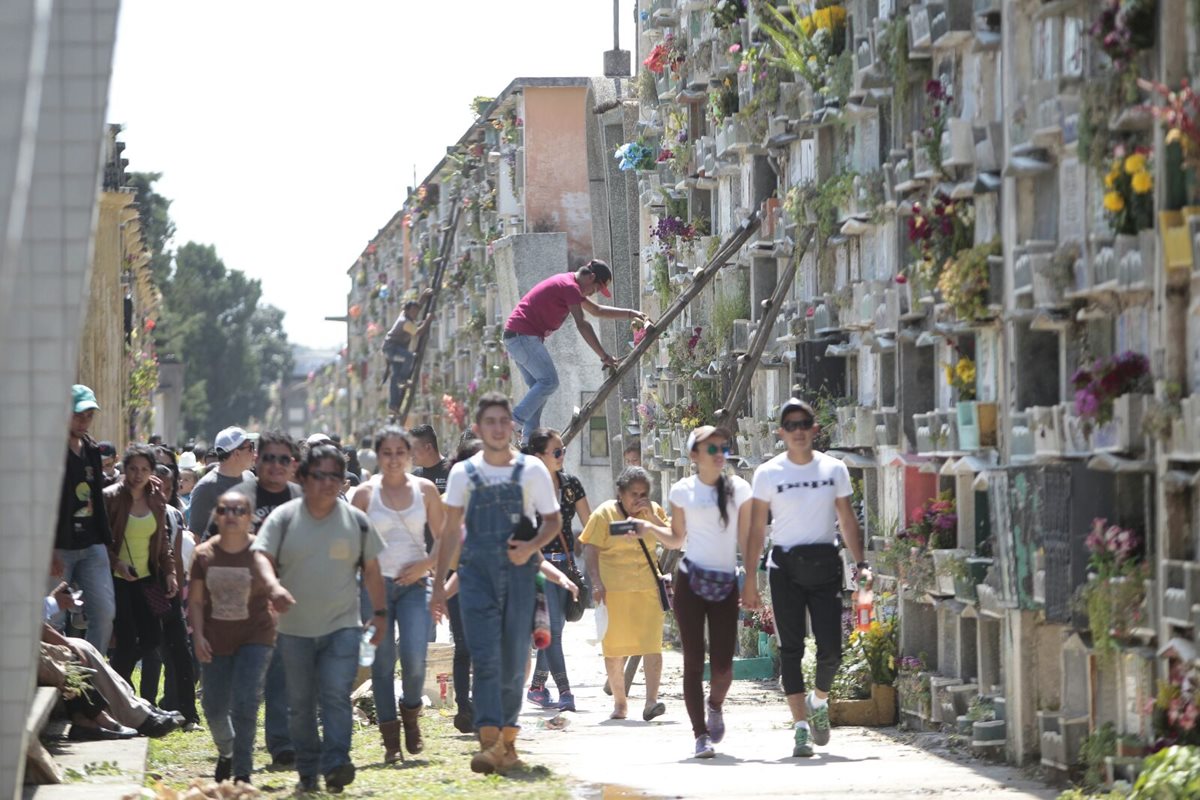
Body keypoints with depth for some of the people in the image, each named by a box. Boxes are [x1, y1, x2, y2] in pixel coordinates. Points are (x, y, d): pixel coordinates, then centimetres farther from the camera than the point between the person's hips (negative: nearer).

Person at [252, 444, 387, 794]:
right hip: (295, 629, 0)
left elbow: (371, 570, 13)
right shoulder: (283, 519, -1)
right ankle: (307, 771, 16)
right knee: (300, 704, 7)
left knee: (337, 696, -14)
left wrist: (380, 612, 13)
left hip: (342, 626, 0)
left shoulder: (356, 521, 4)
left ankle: (336, 765, -19)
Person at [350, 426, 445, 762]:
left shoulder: (425, 489, 6)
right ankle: (390, 739, 5)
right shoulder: (365, 493, 3)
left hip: (414, 583, 0)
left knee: (414, 657, -14)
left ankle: (411, 714, 15)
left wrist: (425, 565, -6)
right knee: (382, 663, -2)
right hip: (375, 583, 0)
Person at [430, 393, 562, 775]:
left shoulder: (531, 471, 4)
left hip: (519, 572, 0)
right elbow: (451, 530, 11)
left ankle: (507, 739, 17)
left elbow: (553, 520, 9)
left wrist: (532, 546, -11)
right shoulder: (464, 473, 6)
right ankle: (490, 741, -21)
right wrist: (439, 582, 7)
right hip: (477, 573, 0)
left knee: (513, 660, 4)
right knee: (485, 657, -12)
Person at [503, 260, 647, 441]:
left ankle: (529, 438, 5)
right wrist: (604, 356, -21)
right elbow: (581, 325, -20)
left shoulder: (566, 284, 21)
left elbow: (596, 310, 32)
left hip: (515, 337, 11)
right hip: (524, 336, -11)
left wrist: (630, 314, 26)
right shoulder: (570, 287, -12)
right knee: (549, 381, -13)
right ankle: (515, 421, -15)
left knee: (539, 387, 10)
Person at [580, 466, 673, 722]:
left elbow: (674, 540, 6)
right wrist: (596, 582, -15)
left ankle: (651, 701, -17)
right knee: (614, 648, 4)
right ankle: (620, 702, 17)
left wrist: (651, 521, -7)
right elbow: (590, 550, -3)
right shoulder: (605, 514, 0)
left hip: (647, 586, 2)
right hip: (613, 588, -2)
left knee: (652, 644, -12)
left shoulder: (653, 511, 10)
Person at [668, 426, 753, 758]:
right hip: (691, 581, -1)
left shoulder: (738, 489, 5)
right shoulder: (682, 491, 4)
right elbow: (677, 538, 11)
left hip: (726, 582, 1)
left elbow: (746, 539, 6)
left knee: (723, 663, -4)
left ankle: (715, 706, 30)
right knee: (694, 660, -4)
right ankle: (700, 734, 0)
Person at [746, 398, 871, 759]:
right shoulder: (768, 474, 1)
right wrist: (750, 580, -2)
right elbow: (756, 529, 3)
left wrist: (861, 563, 1)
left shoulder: (834, 469, 7)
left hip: (825, 563, 1)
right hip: (785, 566, -1)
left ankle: (820, 701, 26)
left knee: (831, 648, -4)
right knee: (791, 648, -6)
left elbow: (847, 520, 12)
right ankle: (801, 725, -4)